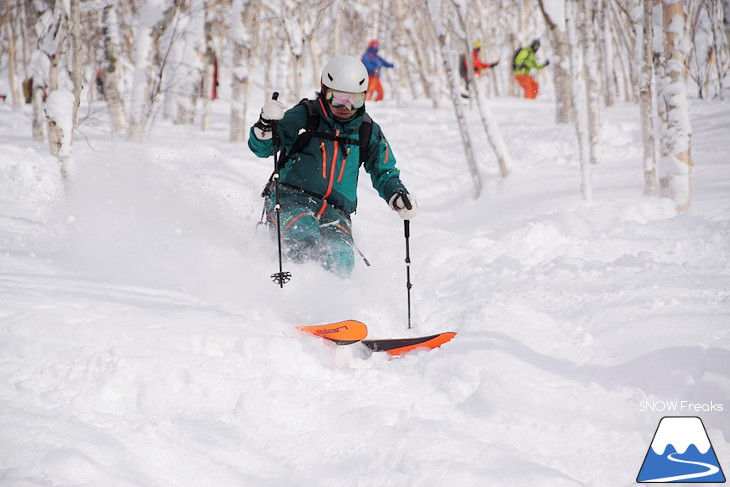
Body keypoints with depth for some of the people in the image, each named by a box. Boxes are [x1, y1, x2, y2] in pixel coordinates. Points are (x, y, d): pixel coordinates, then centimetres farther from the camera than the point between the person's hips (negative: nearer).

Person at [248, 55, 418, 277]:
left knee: (341, 262, -26)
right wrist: (265, 127, -24)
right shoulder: (303, 117, 0)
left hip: (335, 212, 3)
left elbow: (384, 173, 21)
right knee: (305, 240, -36)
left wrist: (397, 194, 0)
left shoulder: (368, 132, 11)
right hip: (291, 199, -3)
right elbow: (261, 148, -2)